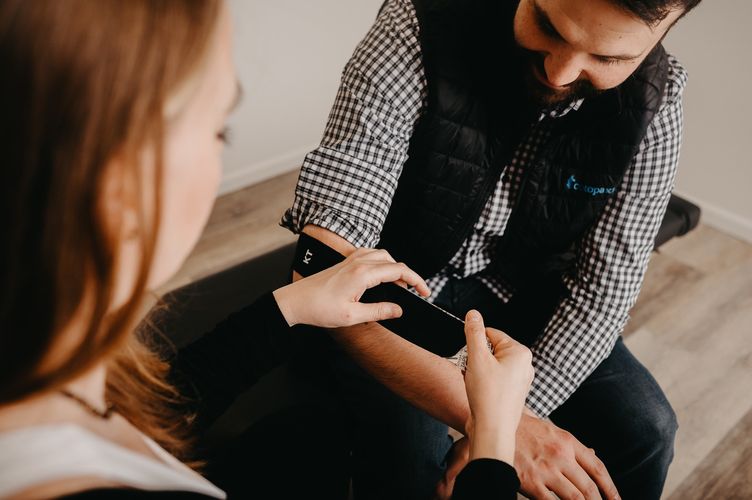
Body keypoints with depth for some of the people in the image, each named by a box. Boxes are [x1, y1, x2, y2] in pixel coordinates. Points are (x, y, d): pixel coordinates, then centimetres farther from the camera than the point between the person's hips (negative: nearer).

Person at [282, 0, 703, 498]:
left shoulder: (655, 104, -16)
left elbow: (603, 289, -12)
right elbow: (322, 255, -33)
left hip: (519, 287, 3)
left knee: (642, 430, -13)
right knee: (411, 458, -25)